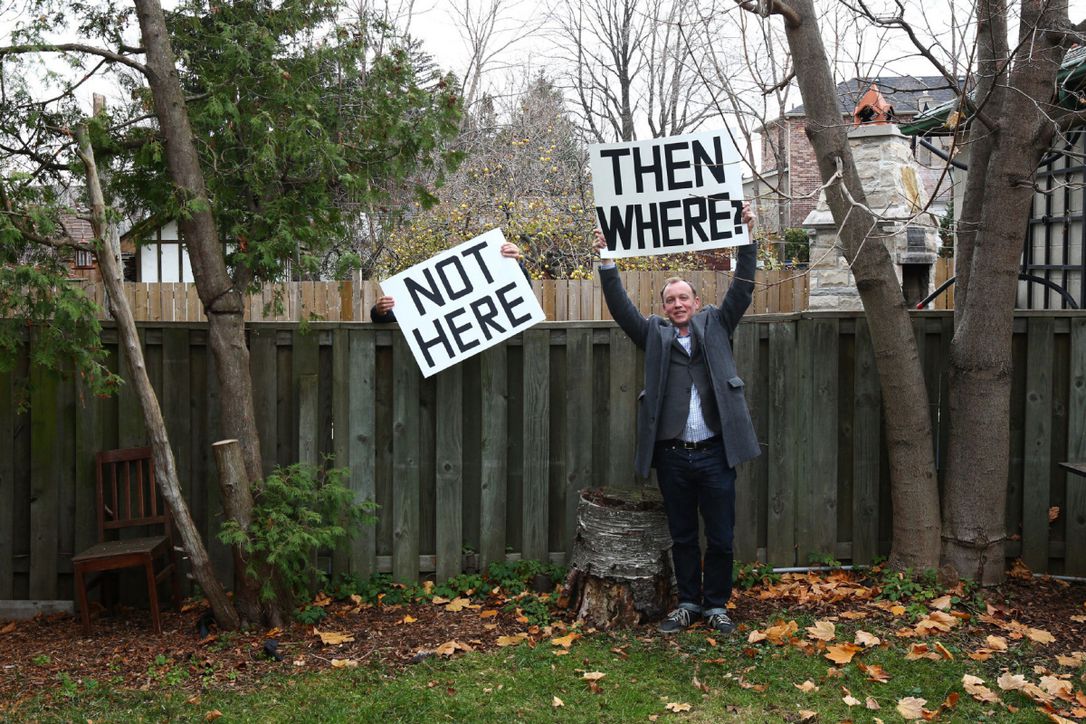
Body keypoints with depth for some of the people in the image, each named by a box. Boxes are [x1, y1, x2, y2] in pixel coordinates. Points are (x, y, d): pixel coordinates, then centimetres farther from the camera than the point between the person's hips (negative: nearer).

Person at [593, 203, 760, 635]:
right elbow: (620, 308, 2)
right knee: (682, 536, 12)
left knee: (721, 537, 6)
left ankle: (716, 605, 22)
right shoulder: (655, 335, 9)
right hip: (672, 454, 1)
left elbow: (742, 291, 2)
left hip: (715, 452, -1)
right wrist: (607, 260, -6)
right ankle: (688, 603, 27)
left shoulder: (715, 326, 10)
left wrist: (747, 238, -5)